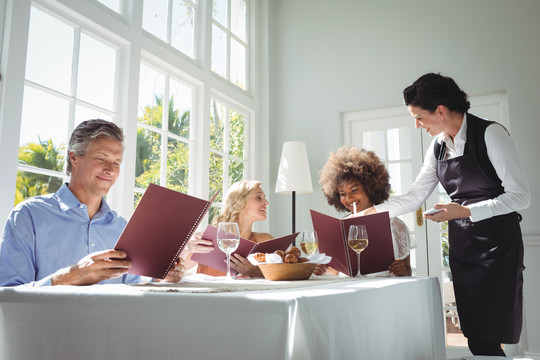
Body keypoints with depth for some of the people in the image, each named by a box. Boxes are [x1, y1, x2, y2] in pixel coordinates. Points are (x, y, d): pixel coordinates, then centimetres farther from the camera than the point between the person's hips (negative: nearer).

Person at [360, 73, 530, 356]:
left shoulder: (491, 134, -10)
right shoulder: (439, 146, 9)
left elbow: (521, 196, -12)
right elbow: (415, 196, 11)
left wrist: (465, 211, -20)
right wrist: (372, 211, 3)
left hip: (497, 242, -6)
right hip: (461, 244, 6)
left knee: (487, 340, -7)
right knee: (475, 336, 5)